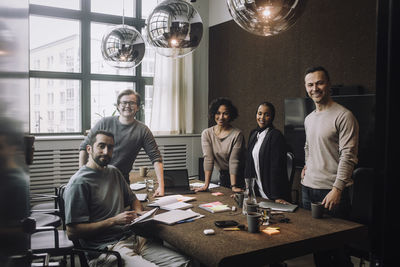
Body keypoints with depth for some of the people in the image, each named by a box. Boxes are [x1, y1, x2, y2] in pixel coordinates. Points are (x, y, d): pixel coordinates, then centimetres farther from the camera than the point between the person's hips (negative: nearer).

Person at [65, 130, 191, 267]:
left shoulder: (114, 172, 17)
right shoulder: (78, 183, -7)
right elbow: (72, 232, -12)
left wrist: (139, 213, 8)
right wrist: (114, 221, -14)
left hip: (133, 237, 7)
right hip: (105, 248, -6)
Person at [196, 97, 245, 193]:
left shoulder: (237, 134, -16)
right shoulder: (207, 133, -5)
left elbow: (234, 161, -20)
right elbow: (208, 159, -12)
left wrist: (233, 186, -26)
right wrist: (206, 185, -19)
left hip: (238, 177, -3)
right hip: (222, 175, 3)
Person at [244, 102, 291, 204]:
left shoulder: (276, 135, -13)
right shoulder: (253, 134, 10)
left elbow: (277, 168, -18)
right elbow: (249, 163, 11)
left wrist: (277, 197, -20)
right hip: (255, 191, 7)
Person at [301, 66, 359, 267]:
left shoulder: (344, 116, -10)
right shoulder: (308, 119, 14)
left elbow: (348, 156, -16)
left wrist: (337, 189, -23)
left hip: (332, 191, -7)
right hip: (308, 188, 7)